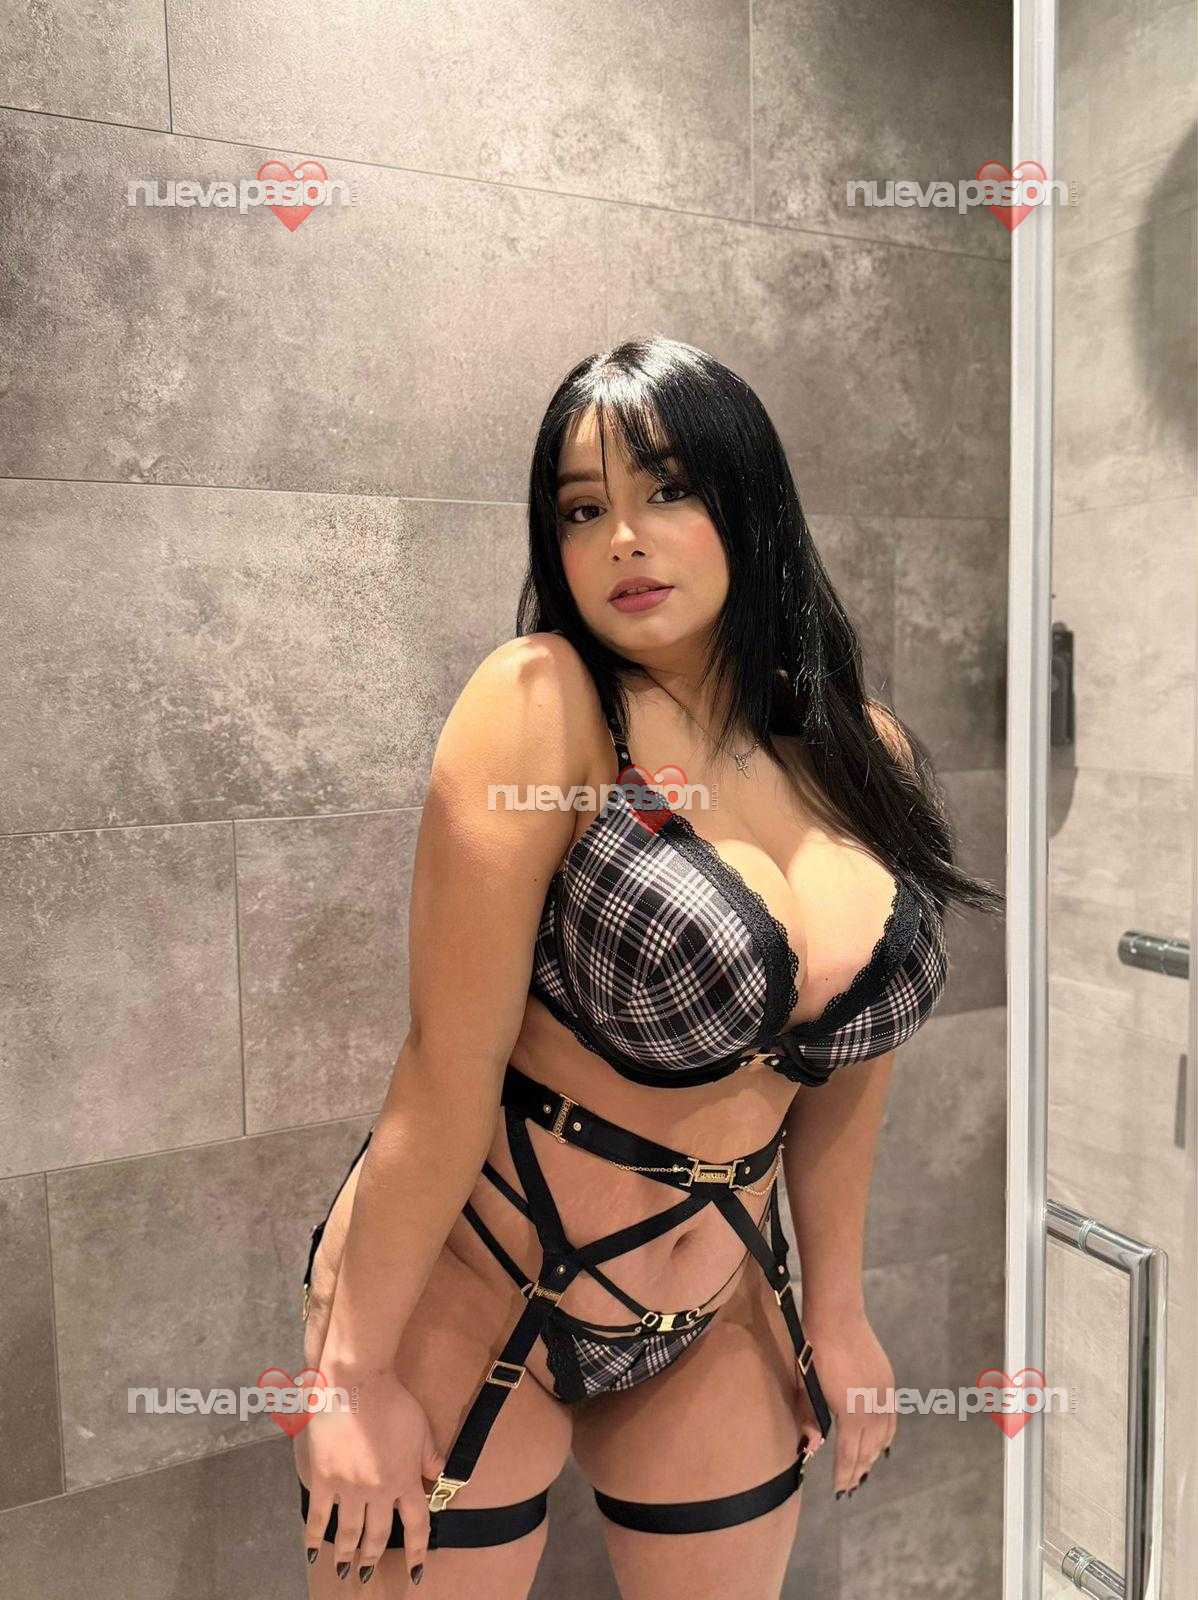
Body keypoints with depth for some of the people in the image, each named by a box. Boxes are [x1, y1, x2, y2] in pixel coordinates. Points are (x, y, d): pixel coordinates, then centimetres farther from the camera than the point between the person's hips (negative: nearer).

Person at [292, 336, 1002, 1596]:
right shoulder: (543, 699, -21)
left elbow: (849, 1049, 5)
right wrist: (357, 1366, -14)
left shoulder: (867, 751, -4)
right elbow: (450, 1066, -21)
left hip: (719, 1303, 5)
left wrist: (835, 1304, 11)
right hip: (463, 1277, -4)